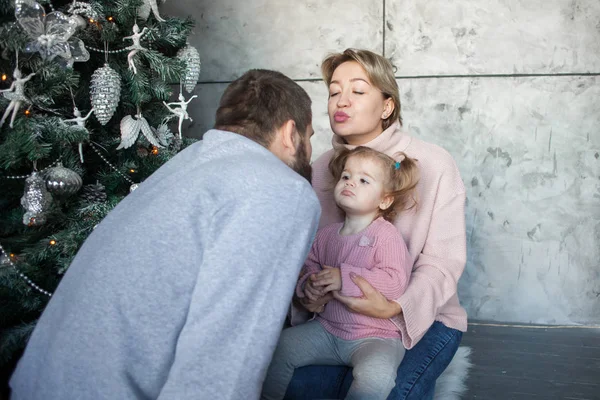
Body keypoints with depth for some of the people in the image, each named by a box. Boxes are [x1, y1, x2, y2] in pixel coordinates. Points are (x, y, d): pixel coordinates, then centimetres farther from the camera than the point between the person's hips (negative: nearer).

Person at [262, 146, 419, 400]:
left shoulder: (386, 236, -13)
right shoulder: (327, 234, 6)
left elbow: (395, 281, -24)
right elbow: (309, 266, 15)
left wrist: (345, 278, -28)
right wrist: (309, 284, -9)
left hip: (375, 335, -5)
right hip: (327, 328, 6)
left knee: (375, 375, -33)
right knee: (280, 346, -4)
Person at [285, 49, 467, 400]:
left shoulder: (435, 165, -14)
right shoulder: (322, 167, -2)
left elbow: (443, 262, -14)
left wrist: (394, 307, -31)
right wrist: (309, 291, -21)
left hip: (425, 316, -3)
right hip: (343, 312, 3)